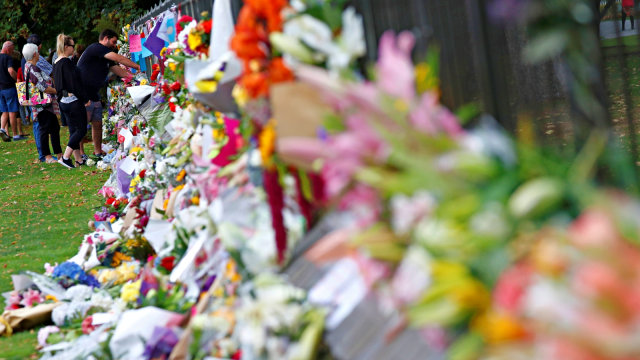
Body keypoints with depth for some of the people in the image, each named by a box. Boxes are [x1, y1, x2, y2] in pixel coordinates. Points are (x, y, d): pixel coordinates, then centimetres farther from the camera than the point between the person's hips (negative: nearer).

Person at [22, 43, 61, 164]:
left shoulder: (28, 67, 13)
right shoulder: (33, 69, -20)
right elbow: (43, 88, -23)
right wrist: (57, 91, -12)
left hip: (47, 105, 10)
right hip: (42, 105, -10)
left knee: (55, 128, 14)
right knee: (45, 129, -3)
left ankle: (59, 153, 20)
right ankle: (47, 156, 2)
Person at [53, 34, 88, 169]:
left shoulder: (56, 63, 11)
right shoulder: (67, 62, -17)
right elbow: (74, 82, -19)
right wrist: (85, 98, -13)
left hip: (63, 101, 9)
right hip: (74, 101, -9)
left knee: (73, 130, 12)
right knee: (81, 130, -2)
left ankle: (79, 159, 14)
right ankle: (65, 157, -8)